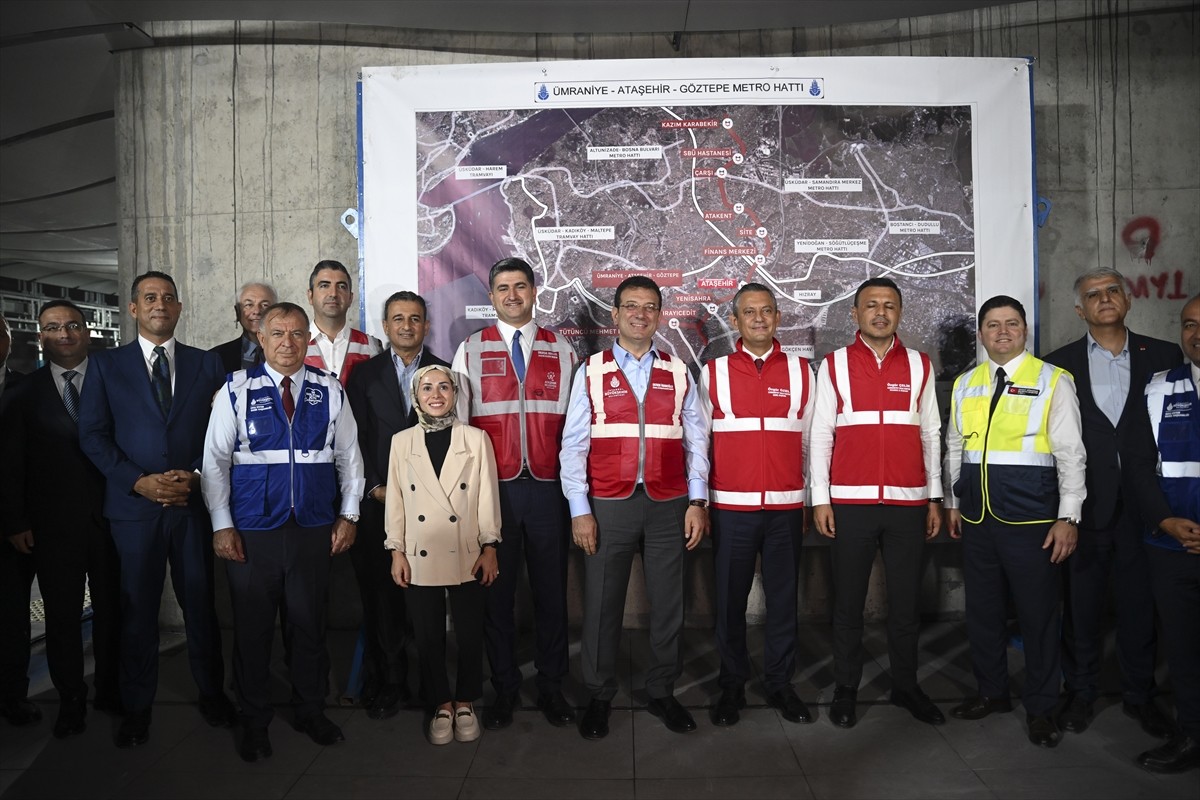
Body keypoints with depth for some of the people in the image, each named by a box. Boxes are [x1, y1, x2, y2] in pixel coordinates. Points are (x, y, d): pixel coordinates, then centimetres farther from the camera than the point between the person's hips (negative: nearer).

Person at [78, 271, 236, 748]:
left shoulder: (207, 364, 8)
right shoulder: (106, 365, 6)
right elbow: (92, 435, 0)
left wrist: (198, 476, -10)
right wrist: (138, 481, -11)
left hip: (194, 502, 0)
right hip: (133, 504, 0)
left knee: (201, 602, 8)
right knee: (138, 607, 7)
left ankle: (211, 692, 24)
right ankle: (137, 707, 21)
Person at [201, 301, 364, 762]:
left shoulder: (329, 392, 5)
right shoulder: (236, 390, 0)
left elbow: (349, 456, 9)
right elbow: (215, 460, 0)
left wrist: (349, 515, 4)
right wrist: (222, 525, -5)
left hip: (315, 529, 2)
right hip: (252, 530, -1)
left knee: (310, 624, 11)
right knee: (252, 628, 8)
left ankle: (311, 712, 30)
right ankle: (254, 723, 26)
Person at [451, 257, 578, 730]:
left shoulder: (562, 351, 8)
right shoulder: (471, 350, 6)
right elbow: (456, 420, 5)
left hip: (547, 490, 1)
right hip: (493, 490, 0)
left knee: (552, 591, 7)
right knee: (496, 592, 7)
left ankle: (551, 687, 22)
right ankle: (504, 689, 22)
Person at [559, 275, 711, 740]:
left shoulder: (678, 374, 9)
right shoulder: (591, 372, 4)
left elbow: (696, 440, 8)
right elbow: (573, 444, 0)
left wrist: (697, 501, 0)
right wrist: (579, 510, -6)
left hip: (668, 505, 2)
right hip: (608, 505, -1)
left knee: (668, 603, 8)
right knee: (602, 604, 5)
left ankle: (662, 692, 26)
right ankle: (599, 697, 22)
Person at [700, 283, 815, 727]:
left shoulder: (801, 371, 7)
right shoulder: (713, 372, 3)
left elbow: (809, 440, 10)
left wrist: (812, 499, 9)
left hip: (786, 507, 1)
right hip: (730, 506, -1)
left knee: (783, 598, 8)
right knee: (729, 600, 6)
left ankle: (780, 683, 24)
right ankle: (732, 686, 21)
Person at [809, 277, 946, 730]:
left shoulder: (919, 365, 9)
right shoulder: (834, 365, 3)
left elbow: (931, 434, 11)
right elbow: (820, 434, 2)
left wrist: (935, 497, 8)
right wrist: (820, 498, -3)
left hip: (908, 503, 2)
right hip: (850, 502, -1)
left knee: (906, 600, 9)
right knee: (848, 601, 6)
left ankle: (905, 685, 25)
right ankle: (845, 691, 19)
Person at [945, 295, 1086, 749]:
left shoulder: (1053, 381, -3)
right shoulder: (964, 385, 9)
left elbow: (1070, 453, -6)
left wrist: (1068, 517, -11)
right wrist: (952, 503, 15)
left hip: (1032, 517, -4)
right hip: (976, 516, 4)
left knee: (1038, 613, 4)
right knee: (982, 609, 13)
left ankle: (1041, 708, 21)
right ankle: (992, 691, 31)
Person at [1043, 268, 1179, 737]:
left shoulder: (1163, 356, 4)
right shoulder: (1059, 364, 2)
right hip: (1085, 504, 0)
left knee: (1141, 603, 10)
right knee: (1081, 605, 9)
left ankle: (1139, 694, 27)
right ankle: (1080, 692, 24)